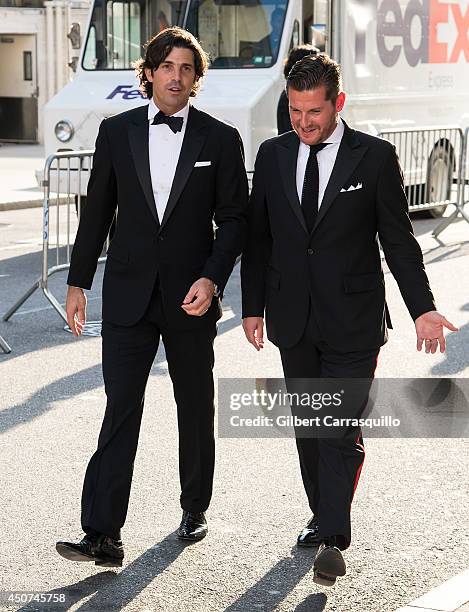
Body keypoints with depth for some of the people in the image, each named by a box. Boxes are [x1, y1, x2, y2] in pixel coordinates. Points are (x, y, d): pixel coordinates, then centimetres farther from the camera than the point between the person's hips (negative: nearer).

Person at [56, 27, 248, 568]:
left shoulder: (220, 139, 0)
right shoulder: (116, 132, 4)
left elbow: (233, 219, 0)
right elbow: (97, 213, 9)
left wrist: (211, 279, -14)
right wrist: (77, 283, 8)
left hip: (191, 298, 0)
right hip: (128, 295, 0)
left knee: (196, 410, 13)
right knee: (120, 412, -6)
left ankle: (194, 509, 32)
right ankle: (102, 536, -8)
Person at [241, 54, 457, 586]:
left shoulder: (375, 157, -5)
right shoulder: (272, 155, 5)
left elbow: (398, 239, -3)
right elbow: (257, 238, 10)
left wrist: (422, 308, -10)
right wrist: (253, 307, 8)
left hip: (352, 320, -4)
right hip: (293, 319, 4)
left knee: (342, 431, -7)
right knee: (308, 427, 13)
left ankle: (332, 540, -5)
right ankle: (322, 517, 27)